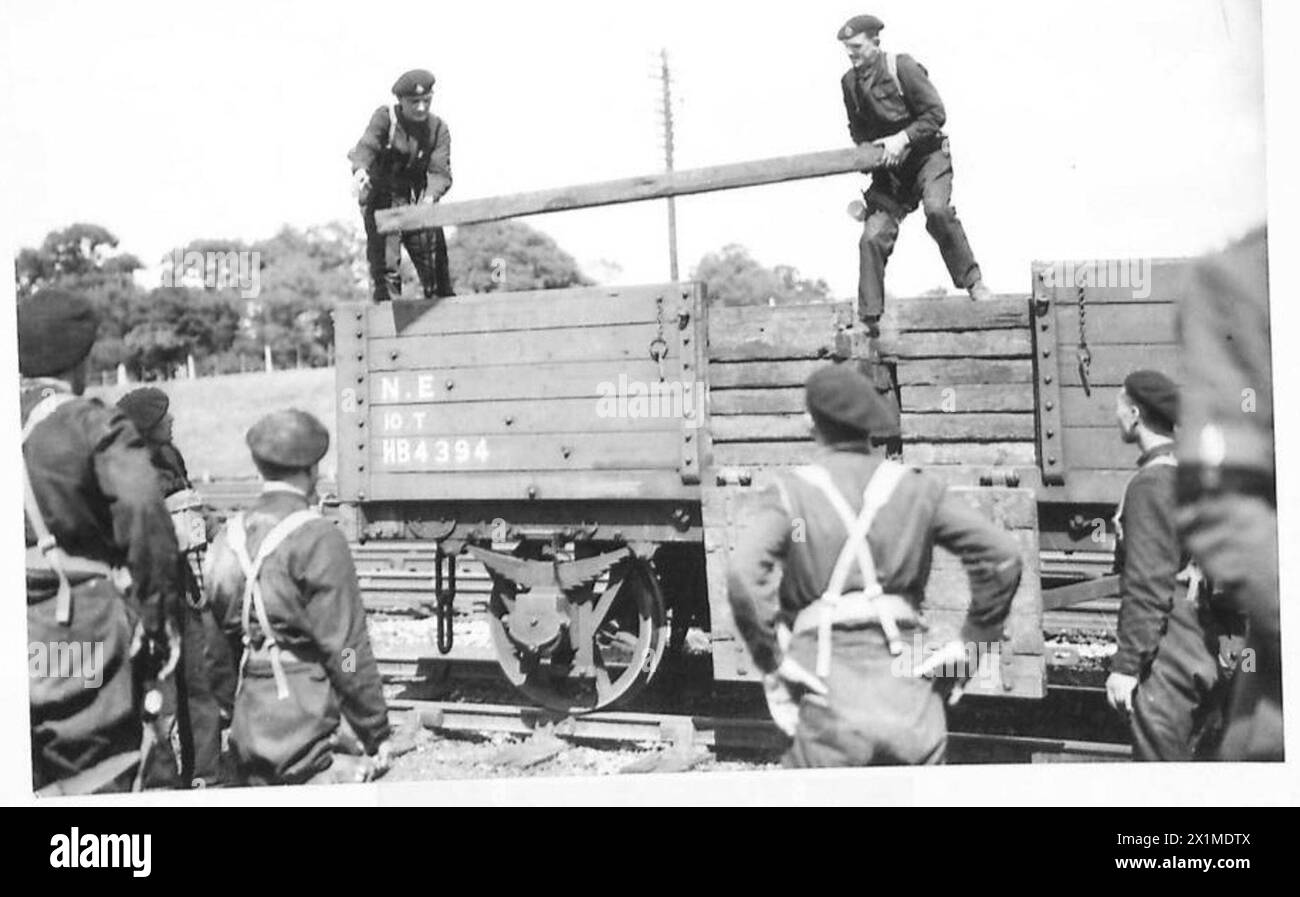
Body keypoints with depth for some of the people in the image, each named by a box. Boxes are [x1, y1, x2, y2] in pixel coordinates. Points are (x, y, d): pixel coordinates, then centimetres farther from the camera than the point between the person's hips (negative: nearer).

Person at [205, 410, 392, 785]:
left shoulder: (230, 536, 7)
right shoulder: (318, 538, -13)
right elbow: (346, 648, -14)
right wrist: (377, 733, -6)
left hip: (247, 739, 7)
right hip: (304, 737, -7)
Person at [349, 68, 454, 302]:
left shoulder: (438, 128, -2)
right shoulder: (385, 117, -8)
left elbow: (440, 172, -12)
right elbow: (367, 145, -24)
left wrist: (430, 197, -33)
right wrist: (360, 168, -47)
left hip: (418, 201, 3)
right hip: (381, 196, -3)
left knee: (432, 254, 6)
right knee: (385, 257, -11)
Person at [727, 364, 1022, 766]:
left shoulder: (790, 491, 3)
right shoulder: (917, 487, 11)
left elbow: (745, 574, -14)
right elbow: (1002, 555, 3)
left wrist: (774, 664, -6)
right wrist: (970, 646, 9)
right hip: (909, 687, 3)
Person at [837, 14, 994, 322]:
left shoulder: (902, 67, -13)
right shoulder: (849, 82, 3)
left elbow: (936, 113, -13)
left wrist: (903, 138, -24)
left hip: (927, 155, -4)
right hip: (888, 168, 5)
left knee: (937, 210, -32)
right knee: (873, 237, -8)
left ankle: (972, 281, -16)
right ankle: (868, 318, 0)